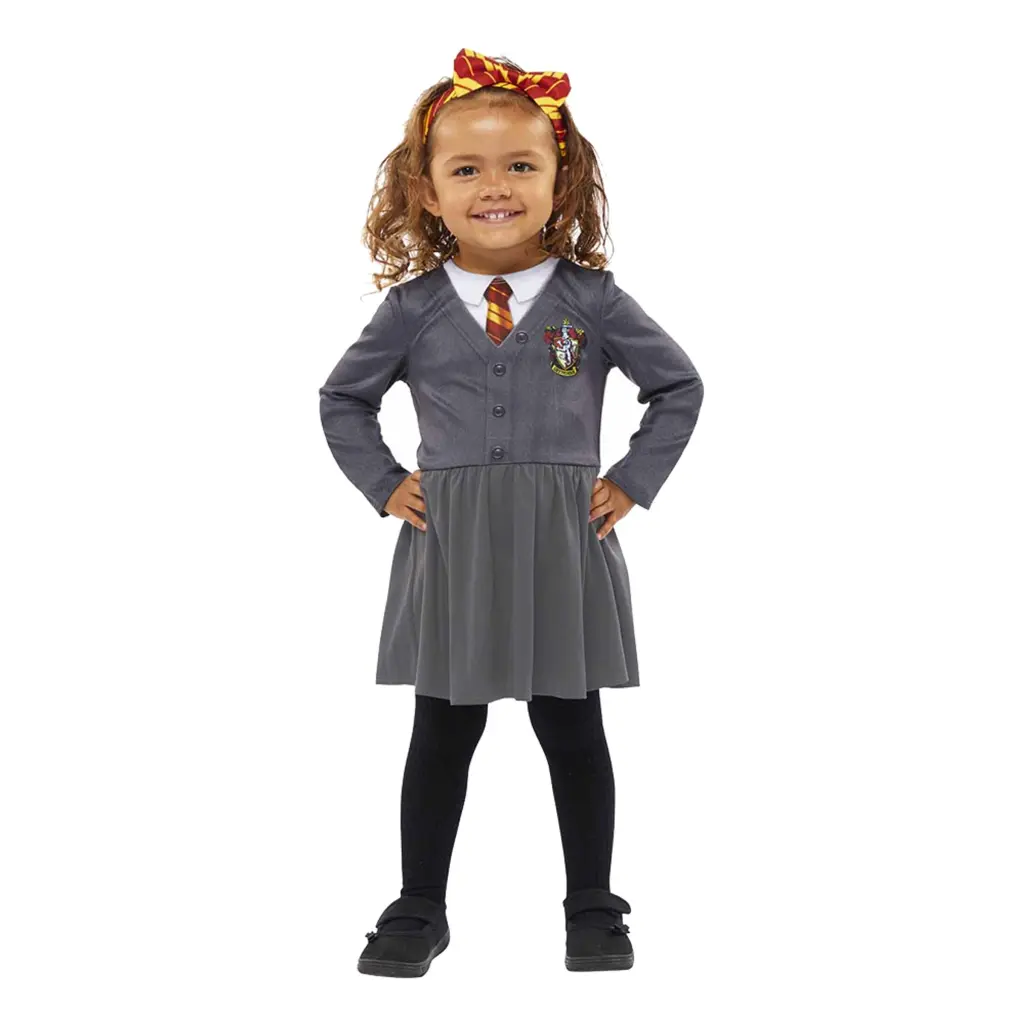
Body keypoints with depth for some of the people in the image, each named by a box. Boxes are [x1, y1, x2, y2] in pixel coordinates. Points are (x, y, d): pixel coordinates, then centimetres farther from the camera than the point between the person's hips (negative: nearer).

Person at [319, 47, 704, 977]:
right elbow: (343, 399, 13)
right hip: (450, 553, 1)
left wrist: (634, 481, -1)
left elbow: (680, 386, 7)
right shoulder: (413, 306, 0)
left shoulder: (592, 298, -2)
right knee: (443, 734, 10)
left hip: (563, 550, -1)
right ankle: (419, 910, 24)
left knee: (573, 731, 9)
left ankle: (593, 910, 24)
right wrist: (385, 485, 2)